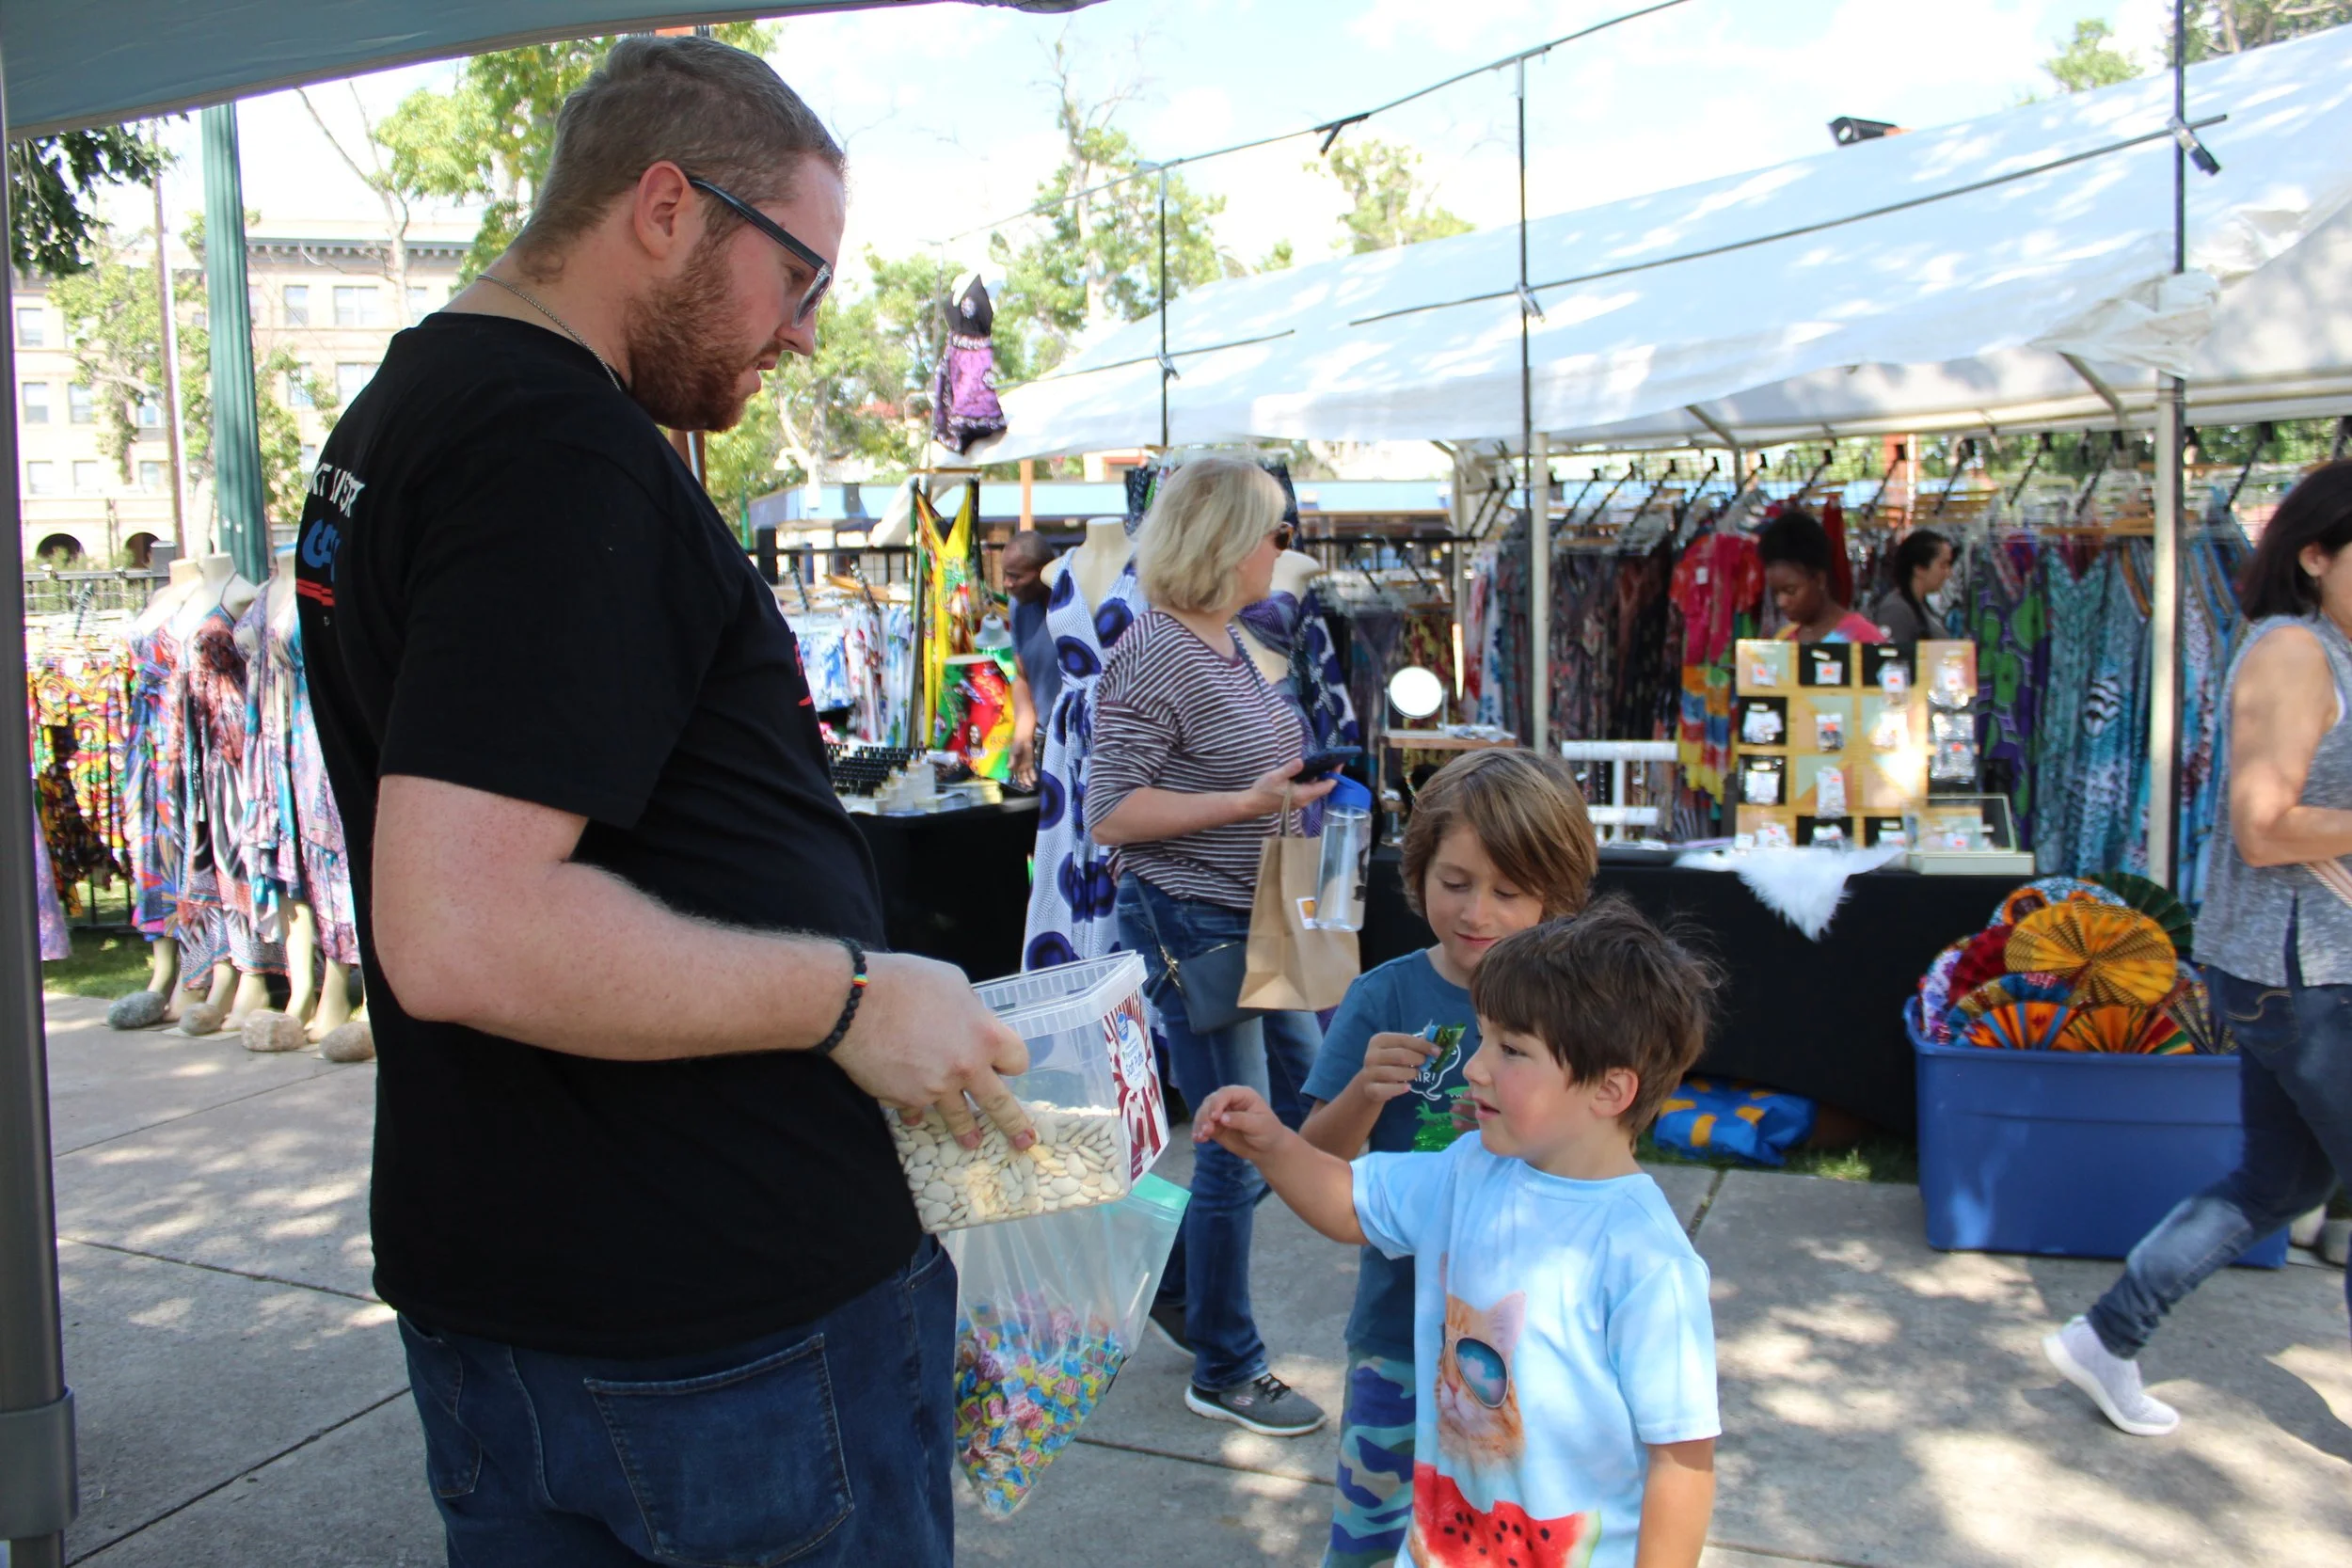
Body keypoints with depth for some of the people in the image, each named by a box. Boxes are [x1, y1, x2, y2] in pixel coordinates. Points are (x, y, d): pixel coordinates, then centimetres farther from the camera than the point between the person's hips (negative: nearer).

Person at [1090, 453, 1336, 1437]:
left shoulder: (1230, 644, 10)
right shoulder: (1153, 655, -18)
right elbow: (1110, 814, -21)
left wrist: (1297, 790, 16)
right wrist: (1250, 801, -25)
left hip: (1254, 922, 10)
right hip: (1188, 925, -9)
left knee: (1308, 1104, 16)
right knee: (1243, 1145, -1)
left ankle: (1177, 1278, 33)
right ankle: (1225, 1372, 19)